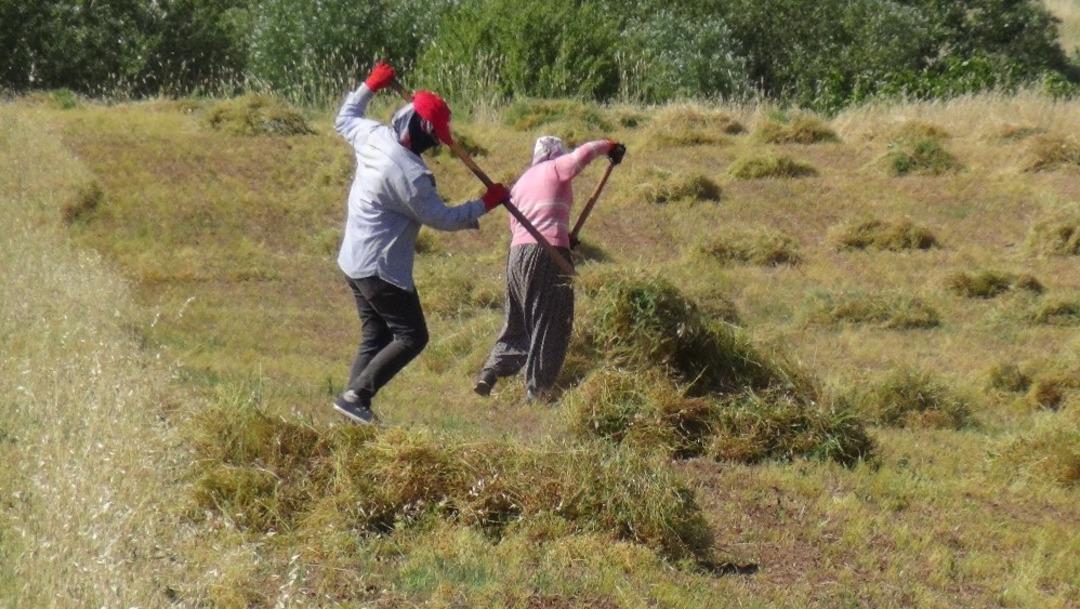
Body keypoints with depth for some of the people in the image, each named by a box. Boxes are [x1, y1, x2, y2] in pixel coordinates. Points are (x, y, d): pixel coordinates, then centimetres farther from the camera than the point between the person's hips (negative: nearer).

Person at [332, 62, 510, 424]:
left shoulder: (372, 136, -2)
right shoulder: (408, 173, -26)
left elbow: (344, 120, 22)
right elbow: (442, 219, -20)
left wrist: (369, 87, 27)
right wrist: (485, 204, -11)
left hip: (354, 262, 10)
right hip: (382, 269, -10)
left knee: (374, 337, 14)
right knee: (411, 337, -3)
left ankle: (354, 402, 9)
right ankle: (356, 396, -9)